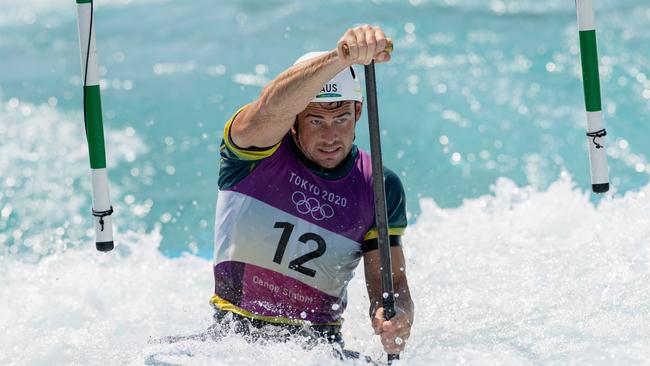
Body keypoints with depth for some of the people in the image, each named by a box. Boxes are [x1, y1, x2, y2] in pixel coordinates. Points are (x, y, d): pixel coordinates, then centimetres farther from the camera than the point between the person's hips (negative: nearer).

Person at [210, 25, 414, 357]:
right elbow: (271, 109, -29)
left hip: (319, 345, 2)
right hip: (232, 336, -2)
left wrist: (396, 319, -25)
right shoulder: (257, 145, -5)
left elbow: (389, 282, 0)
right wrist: (342, 57, -47)